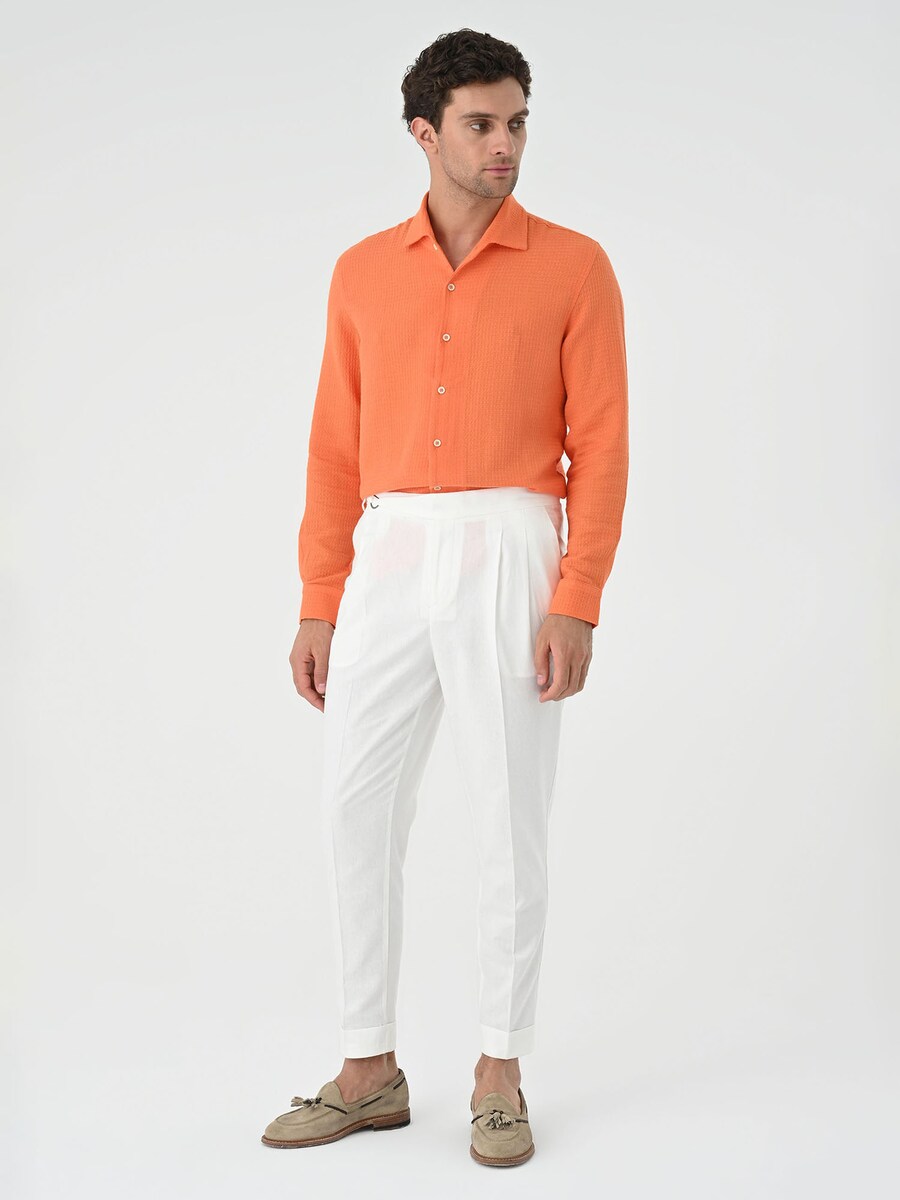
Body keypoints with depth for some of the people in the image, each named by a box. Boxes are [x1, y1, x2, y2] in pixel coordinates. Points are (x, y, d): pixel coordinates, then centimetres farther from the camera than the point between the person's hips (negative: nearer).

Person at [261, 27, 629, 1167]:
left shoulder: (573, 267, 2)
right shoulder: (362, 273, 11)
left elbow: (600, 446, -3)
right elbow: (336, 449, 11)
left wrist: (577, 605, -11)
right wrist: (319, 605, 5)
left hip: (509, 557, -3)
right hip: (387, 561, 3)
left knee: (511, 824, 2)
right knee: (356, 815, 4)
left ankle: (500, 1075, 16)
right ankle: (370, 1071, 18)